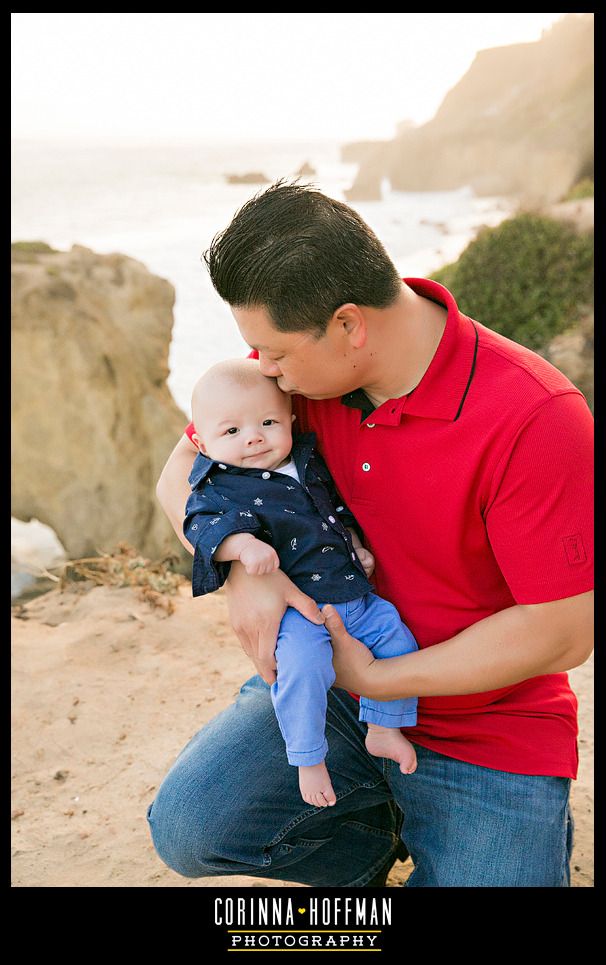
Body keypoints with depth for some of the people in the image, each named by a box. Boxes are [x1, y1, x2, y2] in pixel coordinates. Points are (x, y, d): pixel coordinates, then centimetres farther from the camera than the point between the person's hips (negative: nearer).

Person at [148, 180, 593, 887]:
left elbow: (564, 633, -21)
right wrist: (241, 570, -19)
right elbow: (182, 473, 3)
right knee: (188, 827, -14)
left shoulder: (536, 418, -26)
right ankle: (378, 835, 15)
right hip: (339, 671, 4)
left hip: (490, 731, -3)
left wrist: (379, 679, -17)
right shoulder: (301, 359, -9)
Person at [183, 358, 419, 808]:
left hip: (355, 595, 7)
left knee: (398, 639, -1)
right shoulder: (220, 486, -4)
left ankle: (383, 730, 19)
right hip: (295, 608, -6)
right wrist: (244, 543, -38)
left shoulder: (308, 461, 13)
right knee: (302, 666, -28)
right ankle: (308, 759, -7)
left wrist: (357, 547, 14)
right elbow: (203, 524, -21)